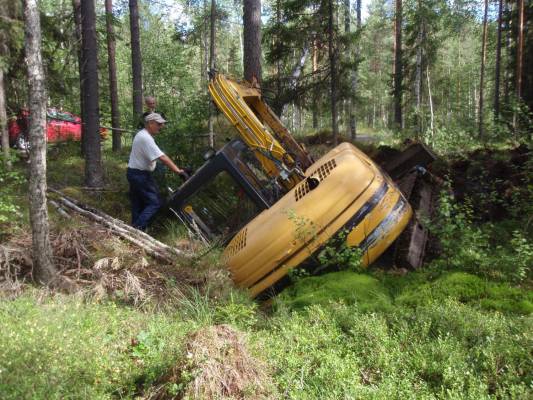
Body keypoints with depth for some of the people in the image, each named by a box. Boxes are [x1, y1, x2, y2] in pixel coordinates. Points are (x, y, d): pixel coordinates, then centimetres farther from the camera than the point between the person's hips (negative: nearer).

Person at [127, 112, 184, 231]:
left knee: (137, 204, 14)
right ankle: (138, 228, -12)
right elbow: (162, 157, -26)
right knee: (154, 203, -9)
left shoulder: (142, 134, 13)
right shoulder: (146, 138, -21)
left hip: (133, 173, 11)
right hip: (141, 175, -11)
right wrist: (178, 171, -25)